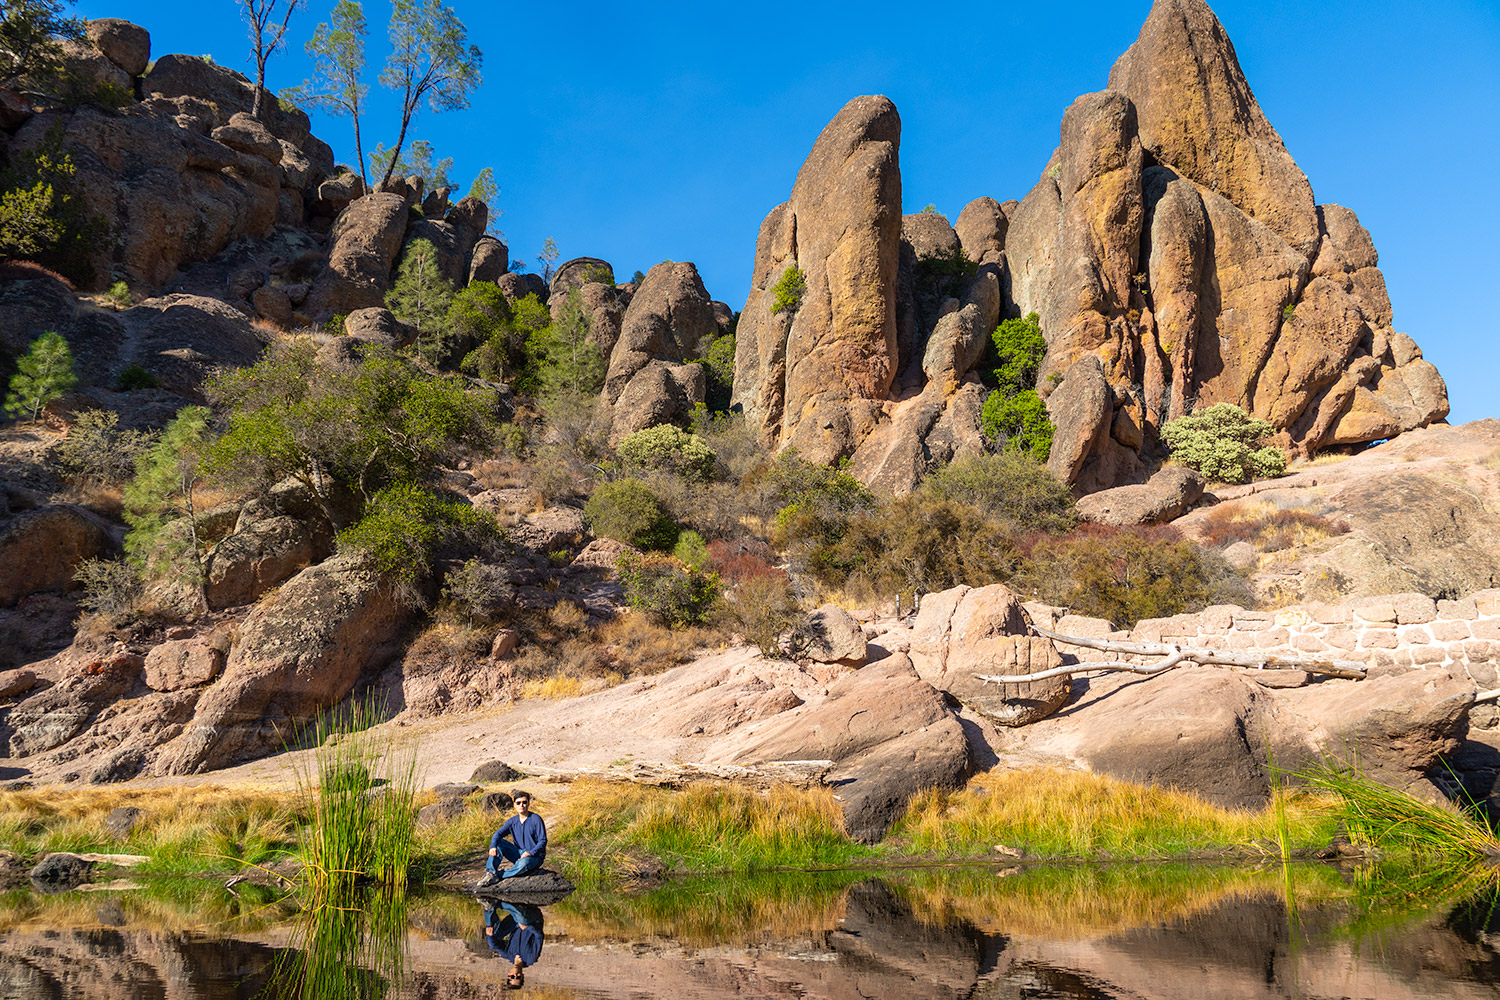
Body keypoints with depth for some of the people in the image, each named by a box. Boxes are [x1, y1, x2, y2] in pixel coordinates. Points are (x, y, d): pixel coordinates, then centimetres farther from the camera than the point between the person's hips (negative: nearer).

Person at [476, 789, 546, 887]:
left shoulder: (536, 819, -11)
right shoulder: (512, 821, 4)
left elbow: (543, 841, -14)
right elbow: (498, 834, -8)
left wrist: (530, 853, -29)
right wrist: (493, 846, -29)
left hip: (535, 856, -5)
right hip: (519, 853, 5)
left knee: (524, 863, -40)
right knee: (498, 843, -13)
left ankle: (499, 876, -26)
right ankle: (491, 873, -24)